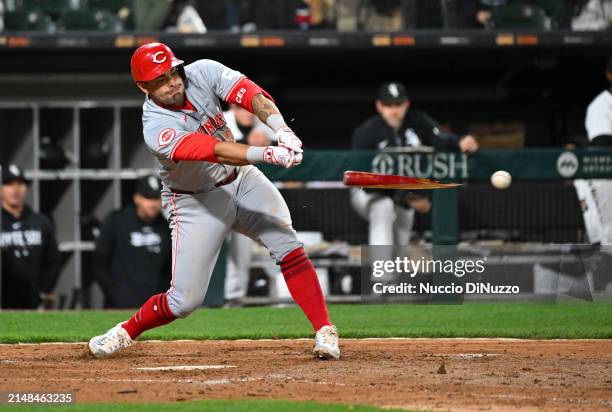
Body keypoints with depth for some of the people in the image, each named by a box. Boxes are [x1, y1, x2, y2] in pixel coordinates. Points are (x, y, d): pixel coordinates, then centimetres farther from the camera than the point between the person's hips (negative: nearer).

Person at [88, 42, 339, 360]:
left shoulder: (203, 73, -14)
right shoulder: (156, 130, -28)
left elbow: (253, 95, -25)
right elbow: (215, 152, -41)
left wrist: (281, 129, -44)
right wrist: (269, 154, -52)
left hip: (241, 179, 4)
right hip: (195, 201, -4)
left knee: (287, 245, -18)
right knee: (185, 300, -4)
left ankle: (325, 332, -14)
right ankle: (125, 332, 22)